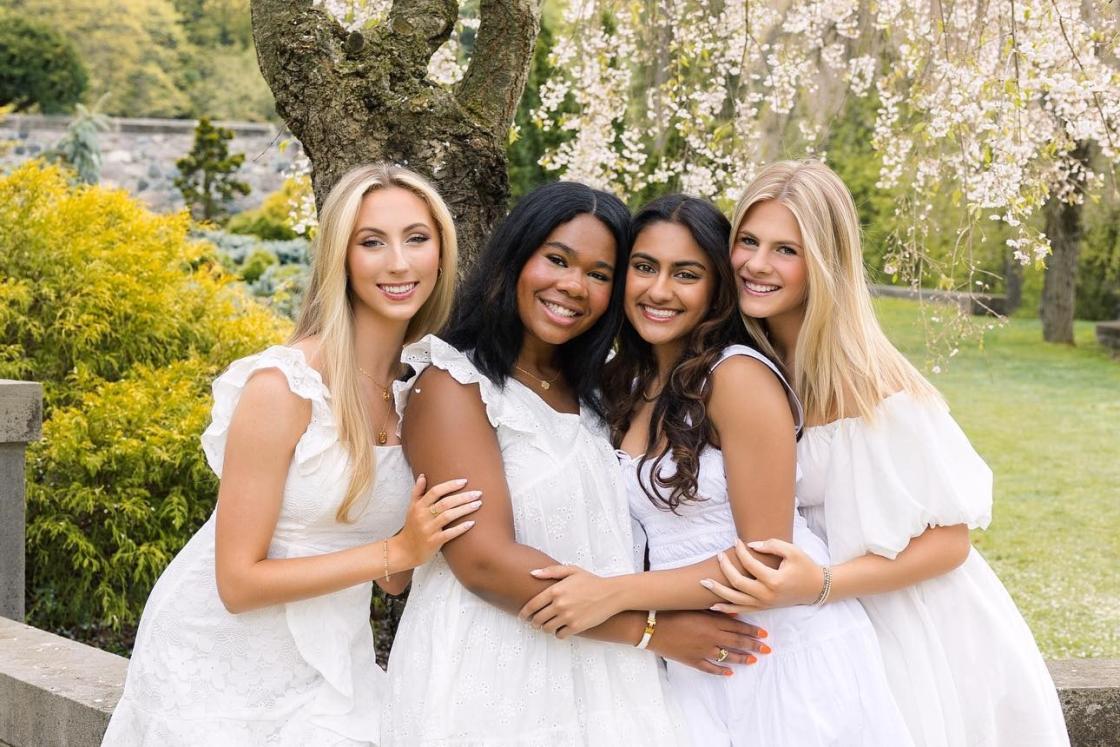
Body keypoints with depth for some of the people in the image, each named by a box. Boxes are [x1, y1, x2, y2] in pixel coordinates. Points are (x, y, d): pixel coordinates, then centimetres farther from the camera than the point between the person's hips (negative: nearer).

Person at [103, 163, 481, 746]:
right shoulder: (284, 386, -21)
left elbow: (395, 579, 4)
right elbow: (238, 582, -19)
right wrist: (398, 551, -24)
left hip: (328, 667, 5)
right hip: (219, 669, -5)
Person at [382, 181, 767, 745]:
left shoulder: (590, 393, 13)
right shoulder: (452, 384, -10)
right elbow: (485, 561, -19)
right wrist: (650, 629, -16)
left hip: (602, 688, 7)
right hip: (492, 690, -6)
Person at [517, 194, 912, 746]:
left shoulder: (739, 375, -16)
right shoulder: (626, 384, 6)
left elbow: (765, 557, -18)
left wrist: (615, 594, -23)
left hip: (792, 650, -6)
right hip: (695, 663, 6)